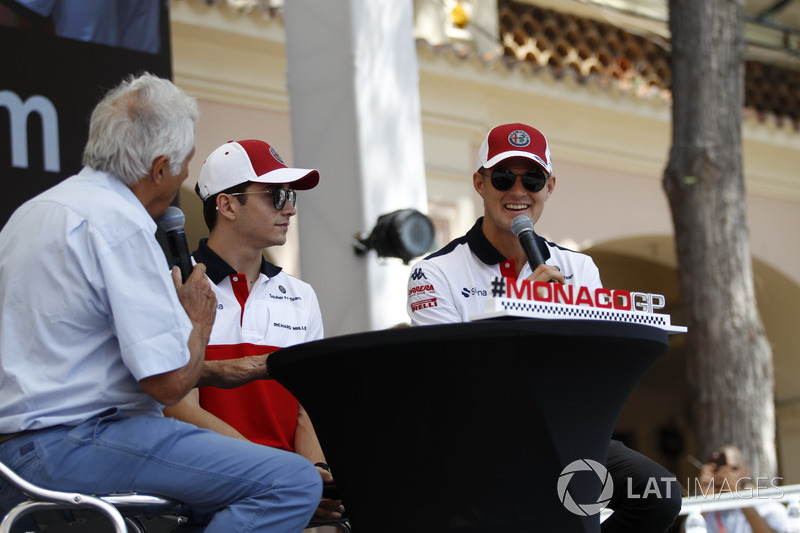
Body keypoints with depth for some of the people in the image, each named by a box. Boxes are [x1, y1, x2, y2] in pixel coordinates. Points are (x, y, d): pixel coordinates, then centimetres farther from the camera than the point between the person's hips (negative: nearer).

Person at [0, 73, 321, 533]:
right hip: (74, 444, -11)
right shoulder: (119, 225, -14)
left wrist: (214, 372, 31)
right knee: (293, 482, -17)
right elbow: (169, 382, -19)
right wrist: (199, 321, 2)